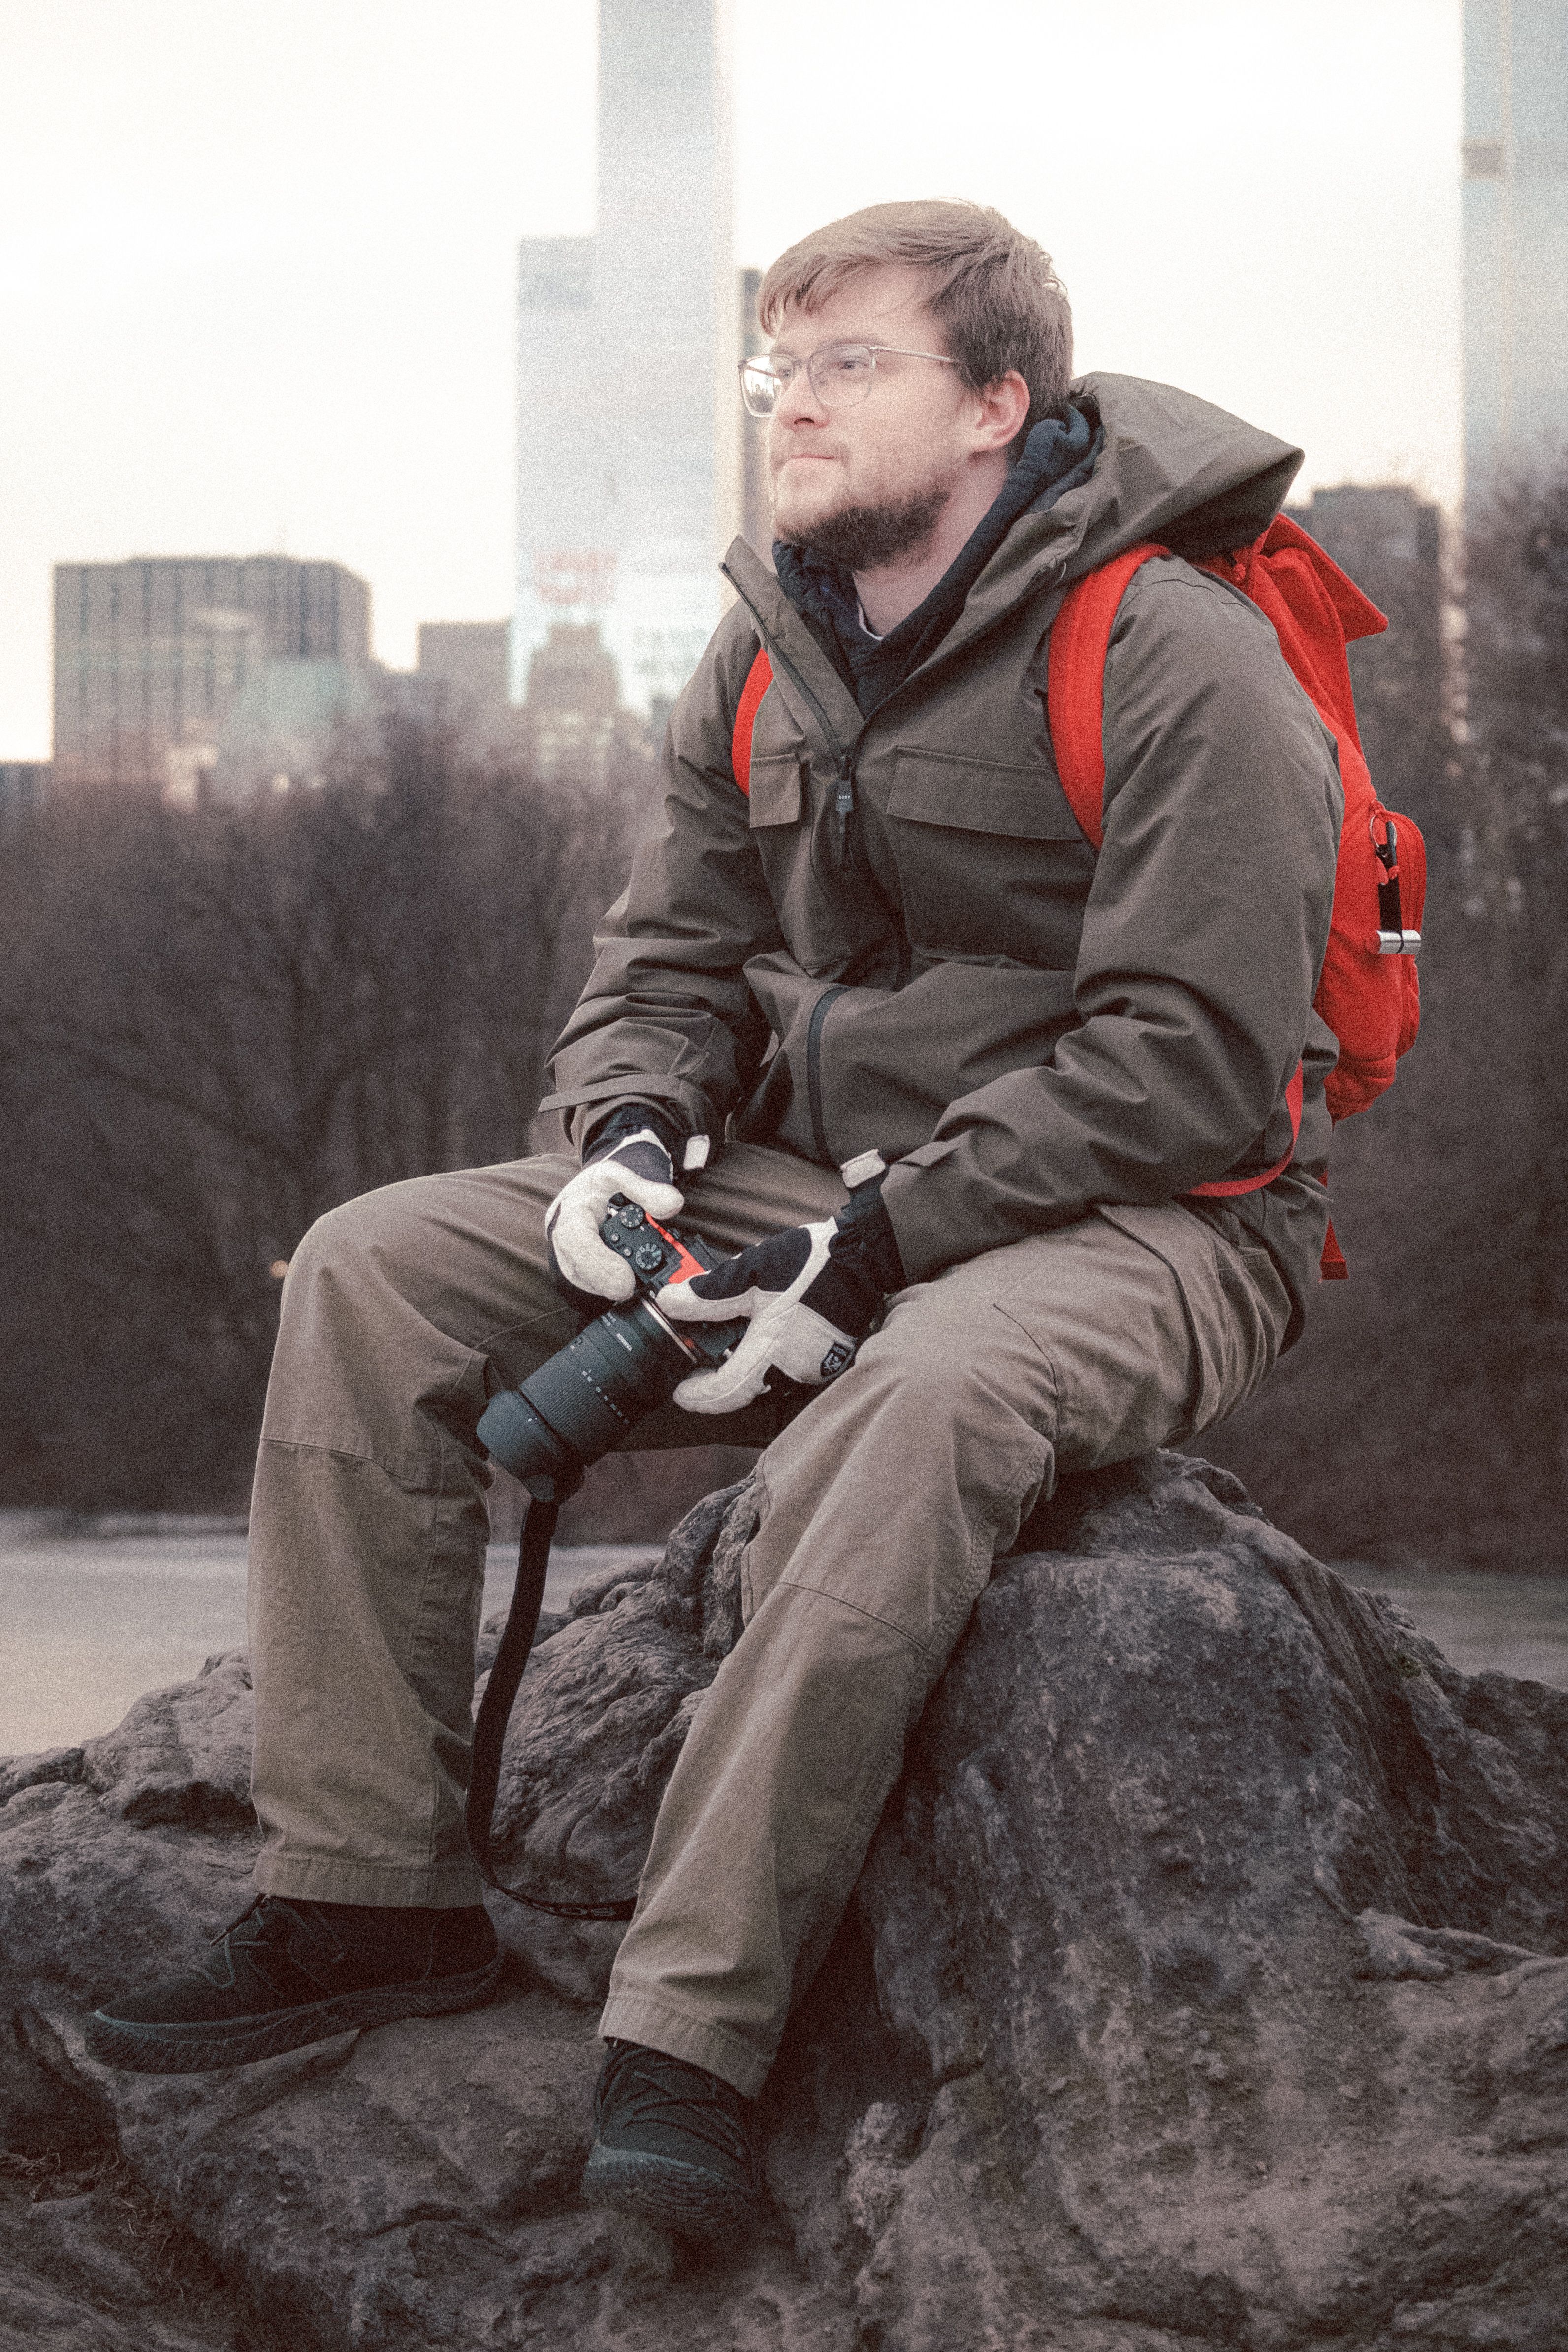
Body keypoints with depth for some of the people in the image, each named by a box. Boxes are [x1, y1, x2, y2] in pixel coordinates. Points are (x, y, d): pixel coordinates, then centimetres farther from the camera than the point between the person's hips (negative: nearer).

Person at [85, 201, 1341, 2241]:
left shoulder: (1179, 656, -12)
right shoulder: (769, 659, 10)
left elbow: (1192, 1061, -19)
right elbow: (668, 950, 15)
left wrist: (881, 1243, -25)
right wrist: (630, 1137, -9)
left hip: (1138, 1227, -7)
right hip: (821, 1191, 7)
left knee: (919, 1399, -42)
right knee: (374, 1274, -7)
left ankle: (690, 2033, -37)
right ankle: (367, 1897, -8)